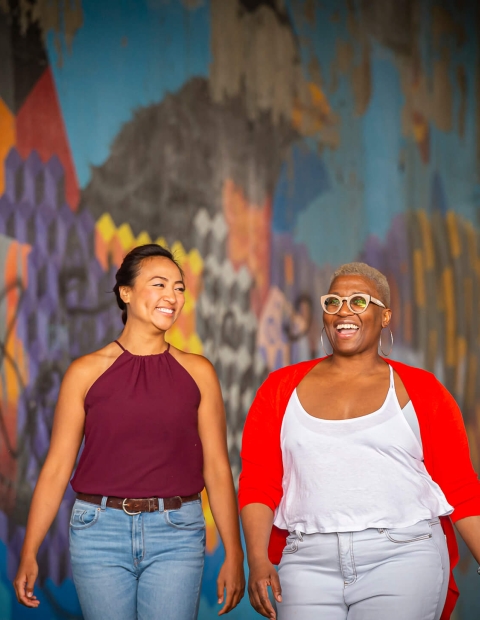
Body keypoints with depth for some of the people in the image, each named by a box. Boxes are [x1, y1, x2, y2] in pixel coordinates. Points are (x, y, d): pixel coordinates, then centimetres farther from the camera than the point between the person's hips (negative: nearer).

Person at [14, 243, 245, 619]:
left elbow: (217, 468, 5)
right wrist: (29, 554, -1)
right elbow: (57, 467, 2)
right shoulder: (86, 373, 1)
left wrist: (233, 555, 3)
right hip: (101, 531, 0)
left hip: (176, 534, 1)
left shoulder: (197, 372, 4)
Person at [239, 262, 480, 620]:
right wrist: (258, 560, -4)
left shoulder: (421, 391, 8)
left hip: (404, 558, -1)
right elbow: (258, 483, 8)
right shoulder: (281, 388, 11)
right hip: (308, 561, 1)